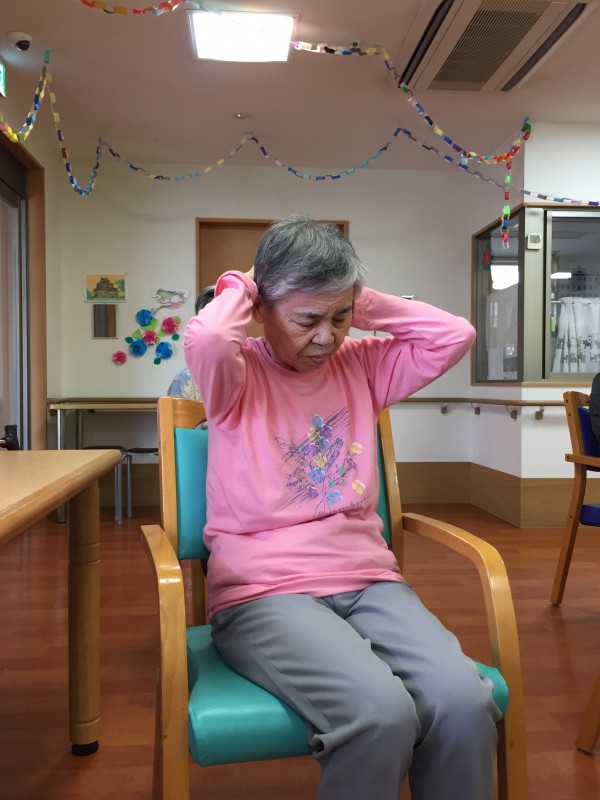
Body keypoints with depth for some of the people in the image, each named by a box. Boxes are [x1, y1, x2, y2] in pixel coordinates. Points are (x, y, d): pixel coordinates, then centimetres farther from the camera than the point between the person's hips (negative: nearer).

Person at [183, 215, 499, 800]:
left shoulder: (360, 365, 13)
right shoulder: (239, 375, 0)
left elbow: (454, 335, 6)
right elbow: (204, 340, -23)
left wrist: (363, 305, 6)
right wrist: (236, 291, -3)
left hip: (367, 577, 5)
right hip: (264, 591, -4)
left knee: (465, 700, -23)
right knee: (381, 711, -30)